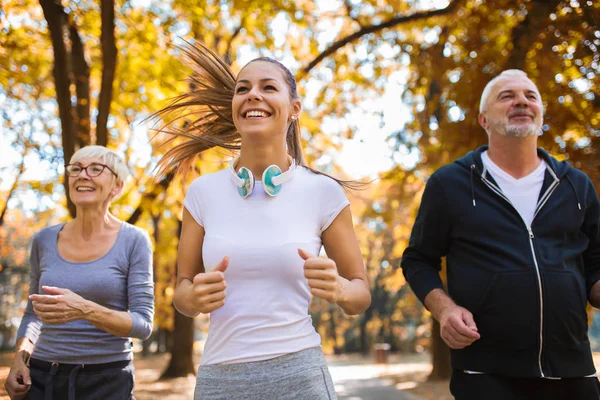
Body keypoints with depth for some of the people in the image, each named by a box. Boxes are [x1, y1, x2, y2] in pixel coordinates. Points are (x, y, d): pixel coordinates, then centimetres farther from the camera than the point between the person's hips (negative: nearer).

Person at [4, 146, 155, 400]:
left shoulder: (133, 241, -7)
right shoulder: (44, 241, 3)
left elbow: (143, 324, -11)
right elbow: (33, 314, 14)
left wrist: (85, 310, -26)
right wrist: (20, 358, -4)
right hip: (40, 379, 3)